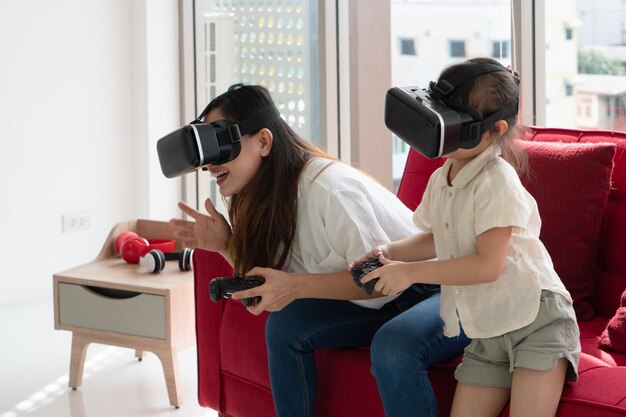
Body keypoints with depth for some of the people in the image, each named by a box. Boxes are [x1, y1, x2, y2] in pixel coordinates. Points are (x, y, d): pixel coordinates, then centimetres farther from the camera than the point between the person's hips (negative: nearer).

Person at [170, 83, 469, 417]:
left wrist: (296, 286, -33)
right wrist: (226, 245, -10)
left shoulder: (328, 188, -26)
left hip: (439, 293, -8)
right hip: (382, 304, 8)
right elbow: (273, 283, 4)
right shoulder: (263, 199, 0)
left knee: (394, 347, -36)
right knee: (285, 324, -7)